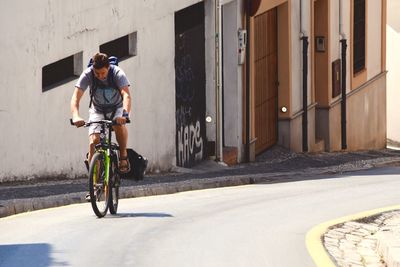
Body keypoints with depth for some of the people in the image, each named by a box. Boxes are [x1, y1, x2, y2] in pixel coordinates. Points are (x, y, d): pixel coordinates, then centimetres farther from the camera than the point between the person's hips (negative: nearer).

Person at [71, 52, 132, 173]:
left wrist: (125, 114, -57)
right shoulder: (87, 74, -24)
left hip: (116, 109, -1)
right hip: (97, 111, 1)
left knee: (119, 125, -35)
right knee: (94, 142, -19)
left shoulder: (117, 73, -27)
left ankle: (123, 155, -11)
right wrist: (76, 116, -51)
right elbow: (76, 96, -32)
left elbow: (126, 95, -38)